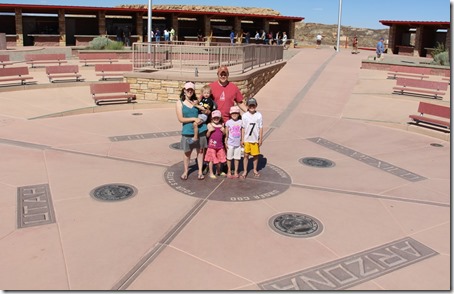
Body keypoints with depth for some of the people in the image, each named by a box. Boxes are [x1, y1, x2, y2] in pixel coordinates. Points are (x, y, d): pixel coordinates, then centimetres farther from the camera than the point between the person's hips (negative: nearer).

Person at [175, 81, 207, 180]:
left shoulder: (196, 101, 6)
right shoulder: (179, 103, 0)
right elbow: (181, 119, -7)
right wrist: (194, 119, -13)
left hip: (200, 130, 2)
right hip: (188, 131, -2)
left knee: (200, 150, 8)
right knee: (187, 152, 7)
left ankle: (200, 171, 19)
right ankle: (185, 171, 24)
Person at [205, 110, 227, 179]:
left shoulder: (222, 125, 7)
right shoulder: (210, 125, -3)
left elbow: (224, 134, 14)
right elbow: (207, 135, -3)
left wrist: (224, 131, -6)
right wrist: (209, 130, -20)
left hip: (220, 145, 4)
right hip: (212, 145, -4)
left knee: (219, 159, 13)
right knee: (211, 159, 2)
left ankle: (218, 171, 31)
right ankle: (211, 173, 13)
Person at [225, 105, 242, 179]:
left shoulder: (240, 122, 2)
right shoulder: (228, 122, -4)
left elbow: (241, 133, 9)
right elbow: (226, 133, -1)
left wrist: (241, 141, 9)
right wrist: (226, 142, -3)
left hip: (238, 143, 2)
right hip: (230, 143, -2)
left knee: (237, 158, 8)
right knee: (229, 158, 7)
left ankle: (236, 172, 19)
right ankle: (229, 172, 20)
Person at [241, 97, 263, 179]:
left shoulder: (259, 115, -4)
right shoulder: (244, 115, -3)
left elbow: (261, 128, 0)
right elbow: (243, 128, 0)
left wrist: (260, 139, -2)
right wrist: (242, 139, -2)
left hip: (255, 139, 0)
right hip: (247, 139, 0)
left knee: (255, 155, 10)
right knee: (246, 155, 5)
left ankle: (255, 170, 28)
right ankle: (245, 171, 15)